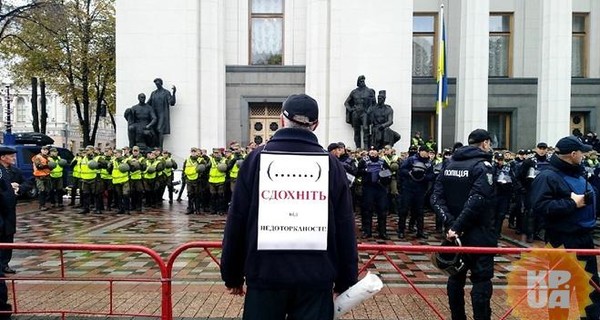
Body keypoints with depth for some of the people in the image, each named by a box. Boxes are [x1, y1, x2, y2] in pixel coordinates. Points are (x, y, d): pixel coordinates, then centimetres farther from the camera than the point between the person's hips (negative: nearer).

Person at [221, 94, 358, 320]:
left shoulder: (257, 158, -1)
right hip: (317, 276, 0)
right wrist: (345, 280, 8)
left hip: (264, 272, 0)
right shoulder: (331, 164, -1)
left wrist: (232, 274, 9)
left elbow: (237, 220, 0)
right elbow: (345, 229, -1)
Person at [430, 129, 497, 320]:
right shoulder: (483, 165, -11)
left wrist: (450, 223, -9)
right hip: (478, 233, -6)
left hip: (454, 232, 6)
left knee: (456, 276, 14)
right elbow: (477, 200, -24)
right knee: (481, 279, 1)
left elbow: (436, 197, -1)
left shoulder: (449, 164, 8)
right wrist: (457, 226, -22)